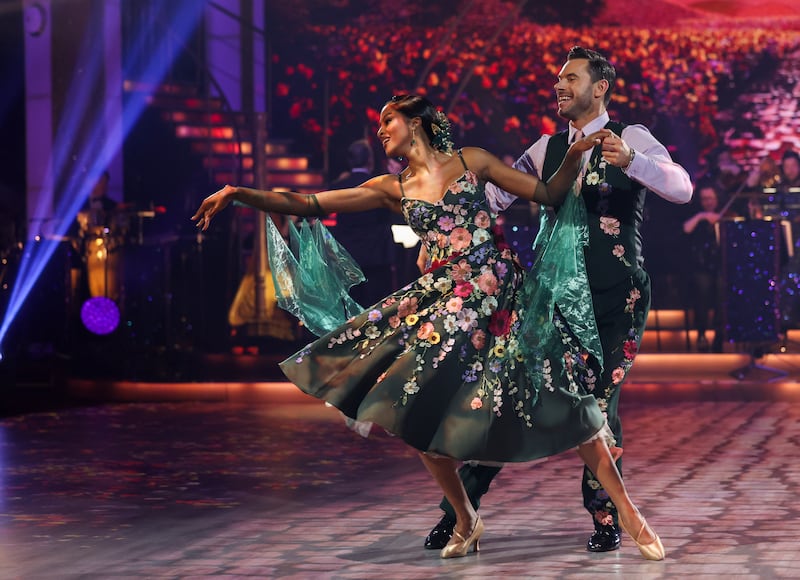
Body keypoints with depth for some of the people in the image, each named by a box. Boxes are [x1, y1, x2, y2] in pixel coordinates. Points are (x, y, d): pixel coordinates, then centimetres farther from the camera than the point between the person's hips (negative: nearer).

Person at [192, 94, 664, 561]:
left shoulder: (470, 161, 6)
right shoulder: (393, 189, 11)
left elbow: (549, 193, 6)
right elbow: (308, 204, 7)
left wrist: (574, 154, -11)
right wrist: (238, 194, 1)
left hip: (501, 291, -3)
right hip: (443, 300, 3)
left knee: (559, 402, -8)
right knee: (421, 411, -5)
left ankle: (629, 513, 0)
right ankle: (466, 520, 16)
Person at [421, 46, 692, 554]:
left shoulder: (630, 138, -1)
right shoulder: (549, 148, 13)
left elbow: (682, 188, -16)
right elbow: (495, 195, 12)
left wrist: (630, 161, -34)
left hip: (614, 300, -4)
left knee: (600, 404, -7)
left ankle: (606, 518, 12)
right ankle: (460, 507, 7)